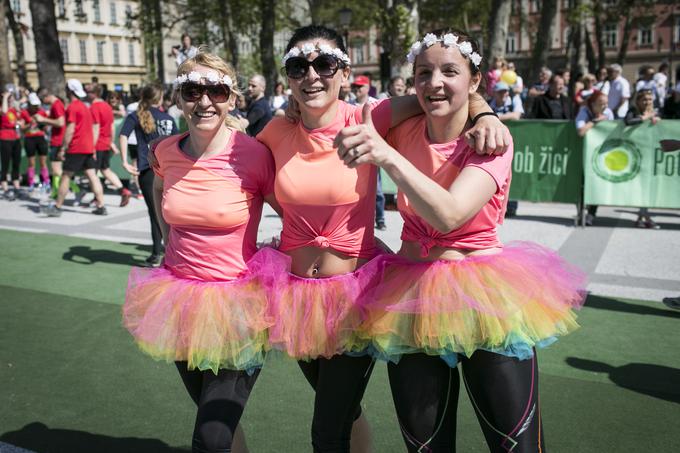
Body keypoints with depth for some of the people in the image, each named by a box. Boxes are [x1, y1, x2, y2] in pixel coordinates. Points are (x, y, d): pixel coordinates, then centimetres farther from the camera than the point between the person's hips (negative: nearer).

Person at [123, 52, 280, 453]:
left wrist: (273, 268, -12)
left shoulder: (253, 154, -16)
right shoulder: (166, 152, -2)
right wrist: (169, 237, 11)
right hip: (181, 297, 5)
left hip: (237, 302, -5)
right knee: (214, 414, 24)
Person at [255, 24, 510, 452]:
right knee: (340, 410, 24)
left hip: (354, 291, -4)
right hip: (294, 289, 4)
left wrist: (485, 114, -28)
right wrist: (297, 217, 7)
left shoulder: (367, 119, -13)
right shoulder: (278, 131, -4)